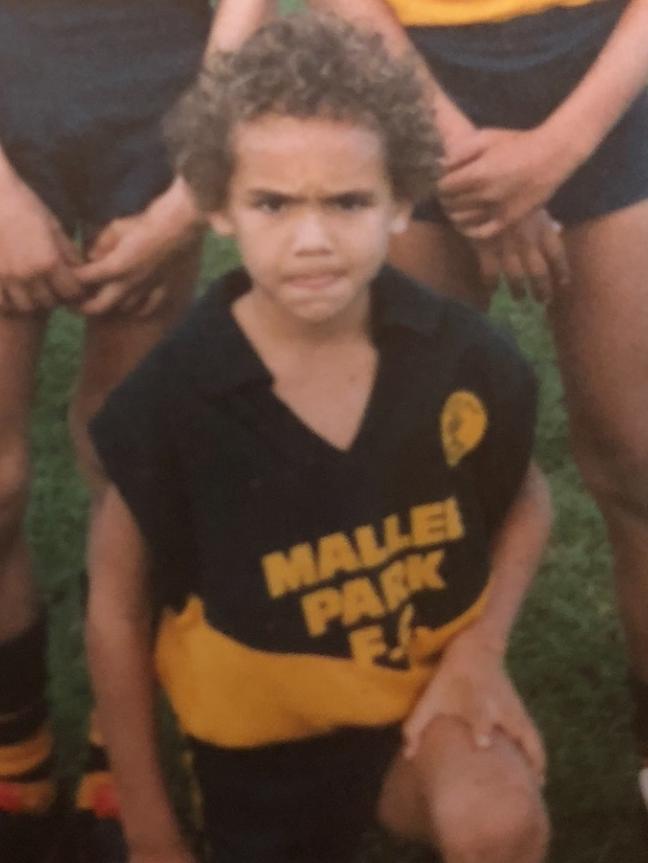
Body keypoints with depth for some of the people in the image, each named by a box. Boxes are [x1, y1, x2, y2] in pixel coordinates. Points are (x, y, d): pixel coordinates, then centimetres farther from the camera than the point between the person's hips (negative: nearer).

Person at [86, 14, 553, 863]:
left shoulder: (467, 359, -17)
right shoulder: (172, 398, -21)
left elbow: (524, 504, 5)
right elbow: (117, 605, -7)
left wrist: (479, 649, -12)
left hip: (422, 691, 0)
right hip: (266, 737, 0)